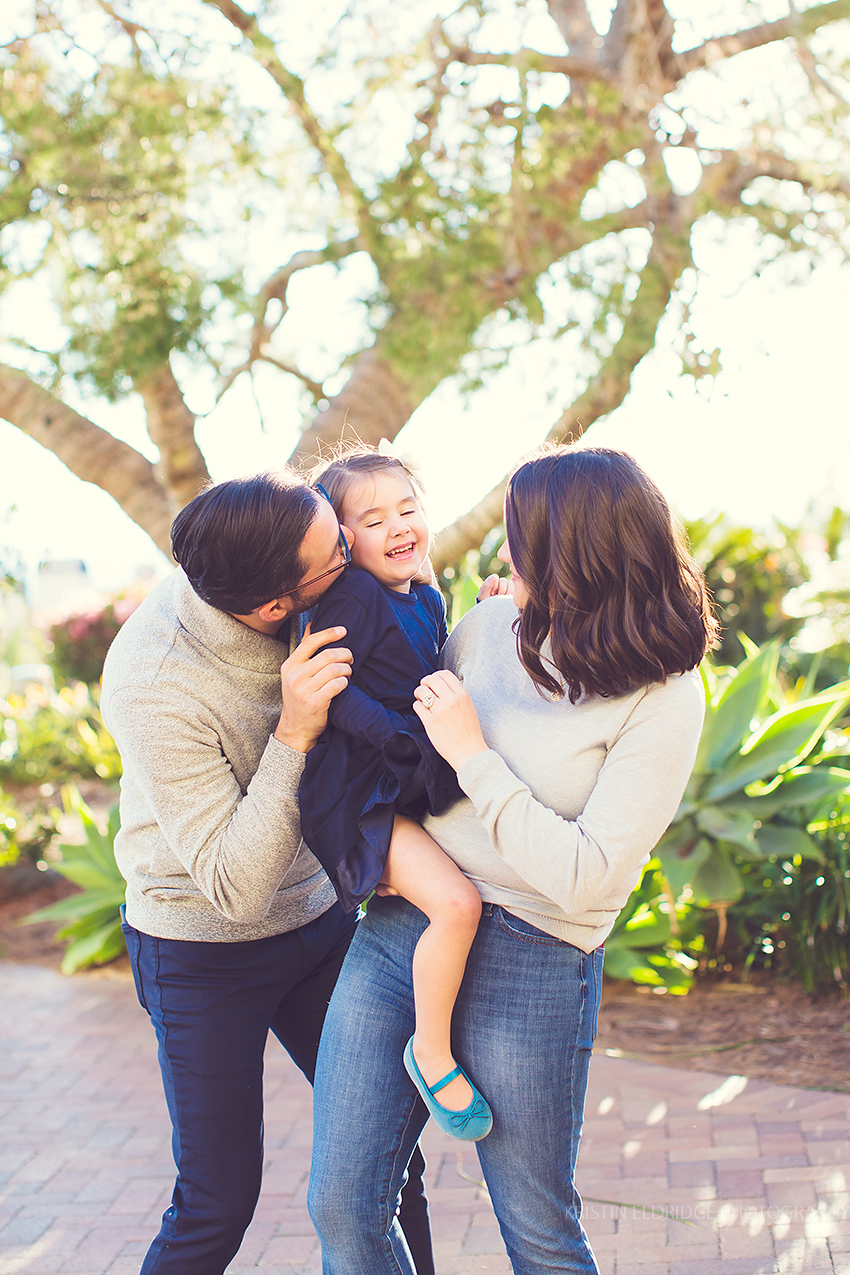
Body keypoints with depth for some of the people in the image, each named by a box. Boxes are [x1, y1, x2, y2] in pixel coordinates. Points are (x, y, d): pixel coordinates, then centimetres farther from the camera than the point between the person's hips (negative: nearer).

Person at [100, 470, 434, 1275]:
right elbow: (235, 886, -31)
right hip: (205, 951, -6)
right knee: (218, 1205, 1)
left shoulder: (325, 598, -14)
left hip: (319, 918, 6)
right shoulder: (153, 687, -32)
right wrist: (294, 734, -38)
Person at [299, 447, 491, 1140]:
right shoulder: (352, 596, -13)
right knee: (456, 902, -25)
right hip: (356, 791, -9)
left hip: (414, 780, 9)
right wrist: (401, 739, -23)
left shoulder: (430, 600, 14)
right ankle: (432, 1051, -8)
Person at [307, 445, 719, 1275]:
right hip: (397, 927, 5)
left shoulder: (662, 699, -12)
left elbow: (583, 878, -18)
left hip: (529, 965, -5)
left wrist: (474, 758, -17)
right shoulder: (490, 627, 4)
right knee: (342, 1207, 6)